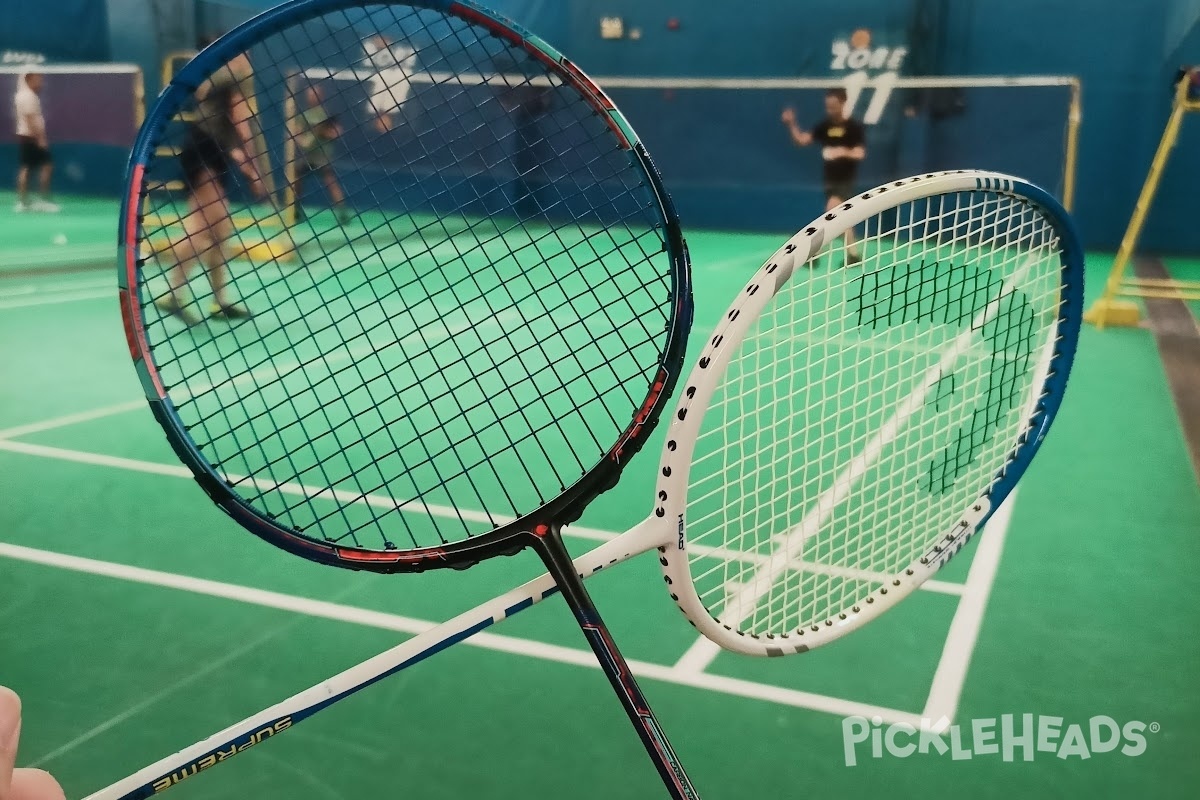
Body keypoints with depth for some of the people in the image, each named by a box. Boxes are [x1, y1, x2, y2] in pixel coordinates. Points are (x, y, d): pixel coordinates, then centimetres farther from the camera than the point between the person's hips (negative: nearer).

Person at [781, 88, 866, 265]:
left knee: (832, 210, -24)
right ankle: (853, 254, 23)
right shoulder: (825, 125, 6)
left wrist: (843, 152, -34)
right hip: (830, 179, 6)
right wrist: (791, 124, -16)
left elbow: (860, 153, -15)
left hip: (846, 179, -6)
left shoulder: (854, 126, -8)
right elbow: (802, 140, -1)